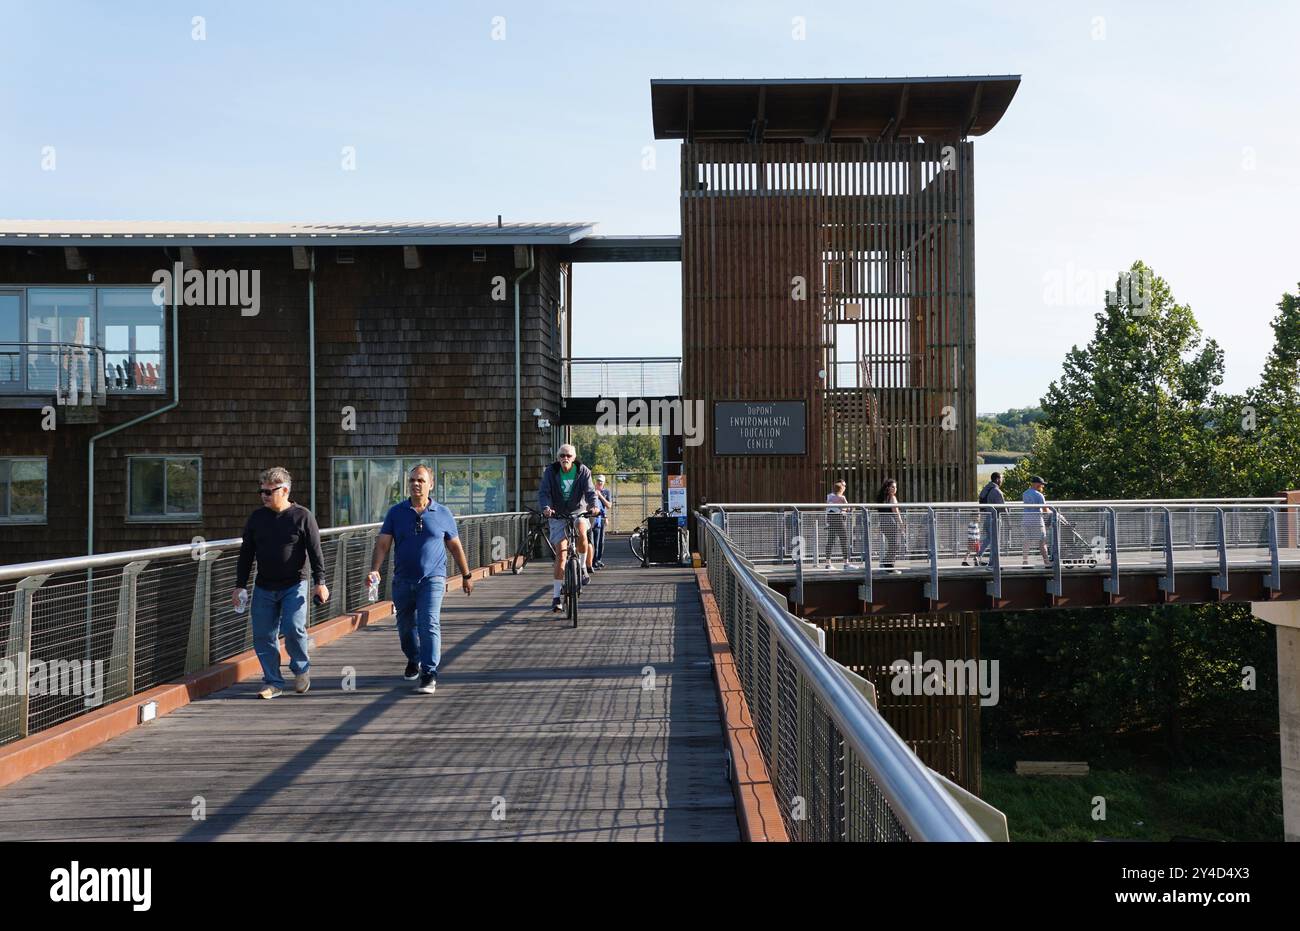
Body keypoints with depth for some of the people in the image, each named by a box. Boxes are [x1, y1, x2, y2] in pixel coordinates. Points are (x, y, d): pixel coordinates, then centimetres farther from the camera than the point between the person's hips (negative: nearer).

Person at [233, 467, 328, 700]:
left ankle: (301, 668, 11)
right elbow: (246, 554, 12)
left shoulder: (302, 516, -3)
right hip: (264, 588, 4)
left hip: (294, 586, -4)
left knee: (293, 628, -16)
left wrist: (320, 581, -8)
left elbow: (315, 551, -3)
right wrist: (240, 585, 8)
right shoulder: (256, 517, 8)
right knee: (263, 635, 2)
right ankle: (274, 683, 13)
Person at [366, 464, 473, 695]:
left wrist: (466, 575, 17)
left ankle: (429, 674, -12)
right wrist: (374, 570, -17)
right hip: (403, 580, 3)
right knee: (406, 627, 15)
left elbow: (455, 547, 12)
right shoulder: (396, 512, 4)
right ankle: (413, 661, 41)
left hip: (432, 579, -2)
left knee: (429, 625, -15)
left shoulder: (442, 514, 3)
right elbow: (382, 544, -1)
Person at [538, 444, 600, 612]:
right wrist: (545, 508, -37)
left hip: (578, 511, 0)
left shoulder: (583, 471, -7)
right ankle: (556, 596, 1)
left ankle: (582, 566, -7)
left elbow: (590, 491, -15)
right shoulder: (550, 471, -8)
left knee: (582, 533, -34)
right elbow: (543, 492, -17)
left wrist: (593, 505, -36)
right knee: (561, 553, -7)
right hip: (558, 515, 0)